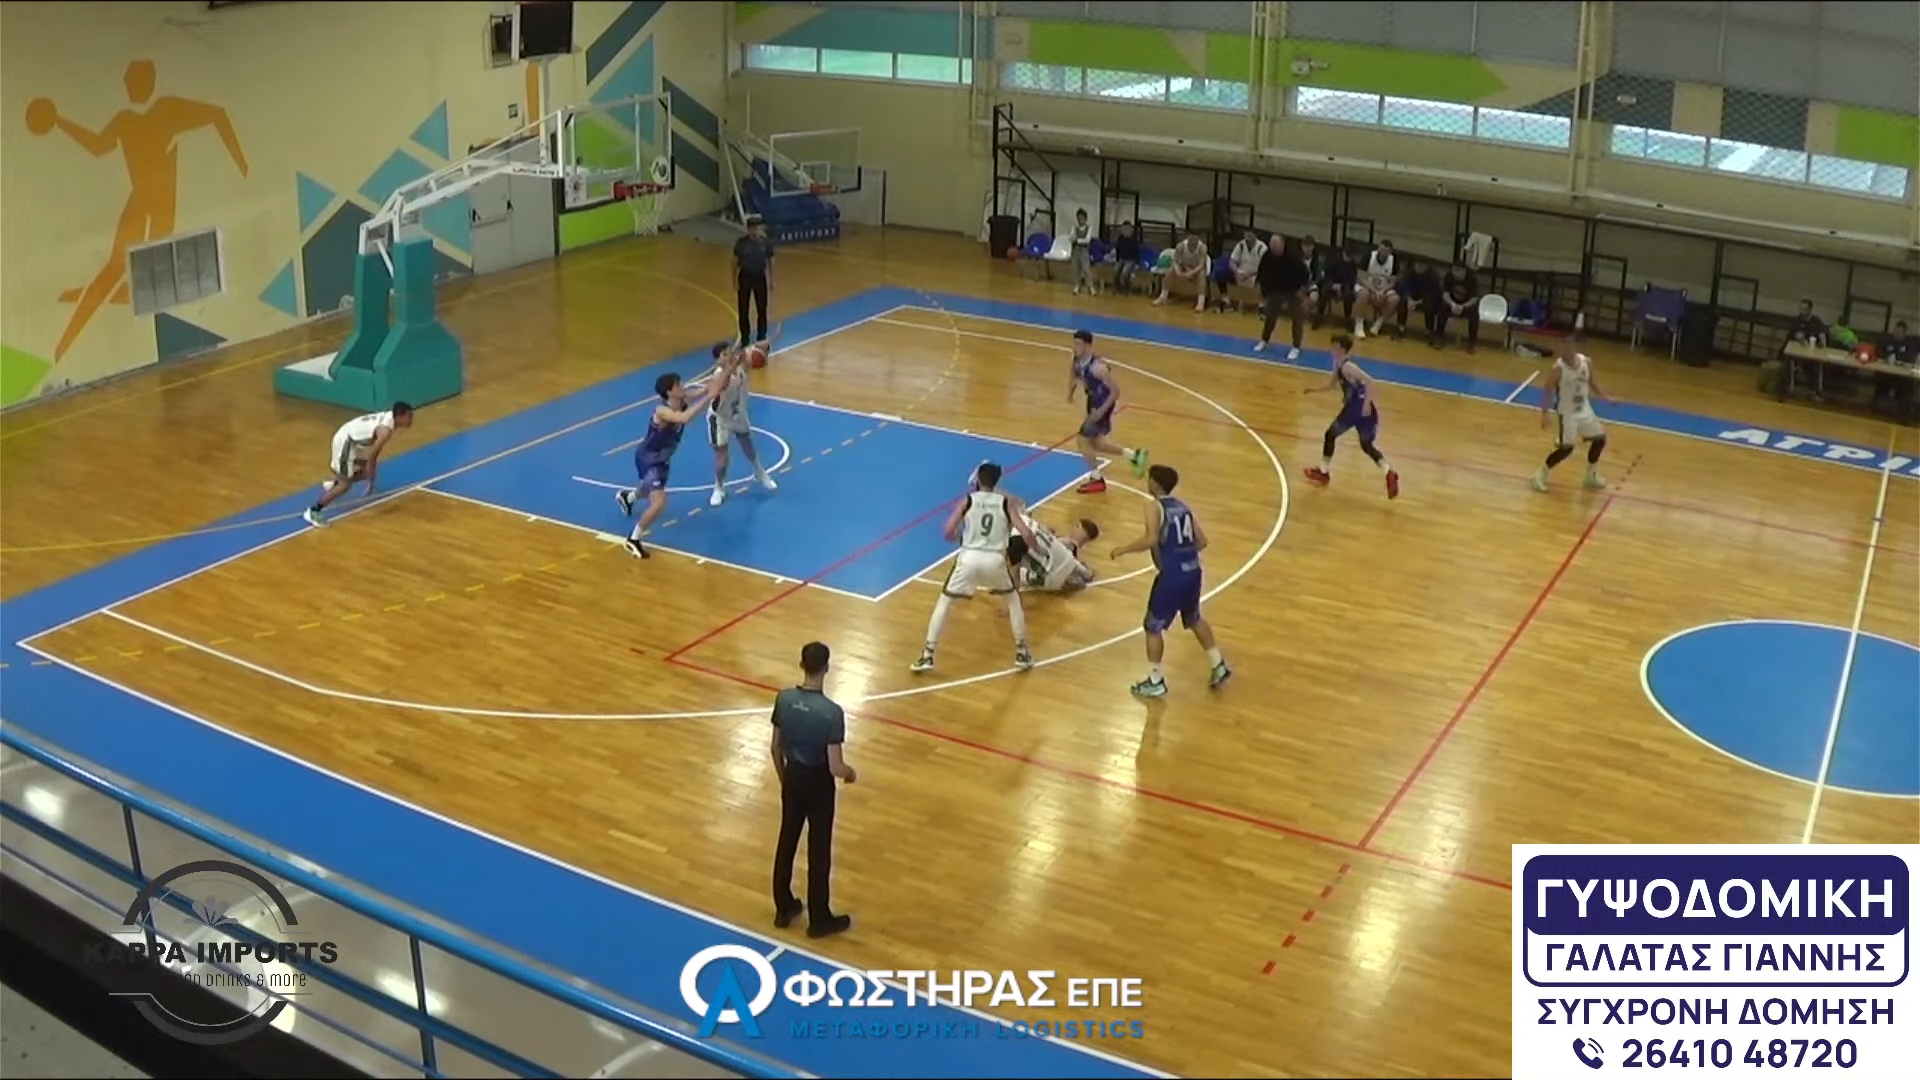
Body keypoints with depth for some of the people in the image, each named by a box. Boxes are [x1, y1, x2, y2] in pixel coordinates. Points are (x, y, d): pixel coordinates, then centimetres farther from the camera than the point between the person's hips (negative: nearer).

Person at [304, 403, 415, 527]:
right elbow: (371, 456, -25)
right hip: (345, 441, -10)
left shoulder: (389, 416, 0)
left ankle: (333, 483, 41)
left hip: (354, 438, 10)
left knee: (367, 471, 23)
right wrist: (370, 482, -15)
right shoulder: (386, 430, -29)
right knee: (346, 484, -8)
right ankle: (313, 511, -4)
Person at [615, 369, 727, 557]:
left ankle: (626, 496, 70)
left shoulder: (683, 402, -15)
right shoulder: (662, 411, -37)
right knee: (659, 502, -21)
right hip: (648, 458, -9)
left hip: (662, 458, 9)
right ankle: (633, 540, -2)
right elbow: (685, 418, -55)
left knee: (650, 489, 35)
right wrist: (708, 396, -55)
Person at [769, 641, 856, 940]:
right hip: (818, 783, -5)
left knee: (787, 843, 20)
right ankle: (819, 920, 24)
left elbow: (775, 748, 0)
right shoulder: (832, 712, -27)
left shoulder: (784, 699, -12)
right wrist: (851, 773, -1)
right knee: (818, 852, 10)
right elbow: (835, 767, -23)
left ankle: (784, 909, 34)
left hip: (793, 777, 5)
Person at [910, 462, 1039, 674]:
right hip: (995, 559, 1)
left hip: (969, 557, -1)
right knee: (1013, 599, 27)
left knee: (943, 603, 17)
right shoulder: (1006, 502, 10)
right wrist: (1037, 549, 20)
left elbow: (948, 532, 1)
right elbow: (1025, 533, 0)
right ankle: (1021, 653, 25)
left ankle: (927, 656, 11)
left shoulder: (968, 500, 8)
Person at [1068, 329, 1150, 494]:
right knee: (1096, 443, 19)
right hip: (1093, 401, 9)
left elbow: (1115, 391, -26)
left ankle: (1096, 479, 10)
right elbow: (1074, 376, 17)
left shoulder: (1097, 367, -31)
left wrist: (1101, 411, -28)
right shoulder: (1077, 361, -7)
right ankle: (1134, 456, 35)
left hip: (1103, 404, -9)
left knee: (1083, 440, -6)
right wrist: (1070, 392, 3)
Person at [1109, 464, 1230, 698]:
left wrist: (1124, 550, -10)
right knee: (1195, 620, 29)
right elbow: (1202, 541, 12)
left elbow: (1151, 540, -23)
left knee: (1153, 627, 8)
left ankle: (1155, 682, 14)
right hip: (1192, 571, 7)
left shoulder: (1155, 507, -9)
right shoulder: (1183, 507, 13)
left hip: (1172, 576, -7)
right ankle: (1219, 666, 35)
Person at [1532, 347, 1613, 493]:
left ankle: (1591, 476, 28)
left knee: (1600, 439, 10)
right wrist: (1544, 413, -19)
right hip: (1567, 413, -6)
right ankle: (1541, 475, 6)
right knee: (1566, 448, -11)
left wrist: (1605, 398, 7)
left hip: (1584, 410, 6)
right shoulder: (1558, 368, -21)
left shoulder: (1587, 361, -5)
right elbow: (1547, 390, -14)